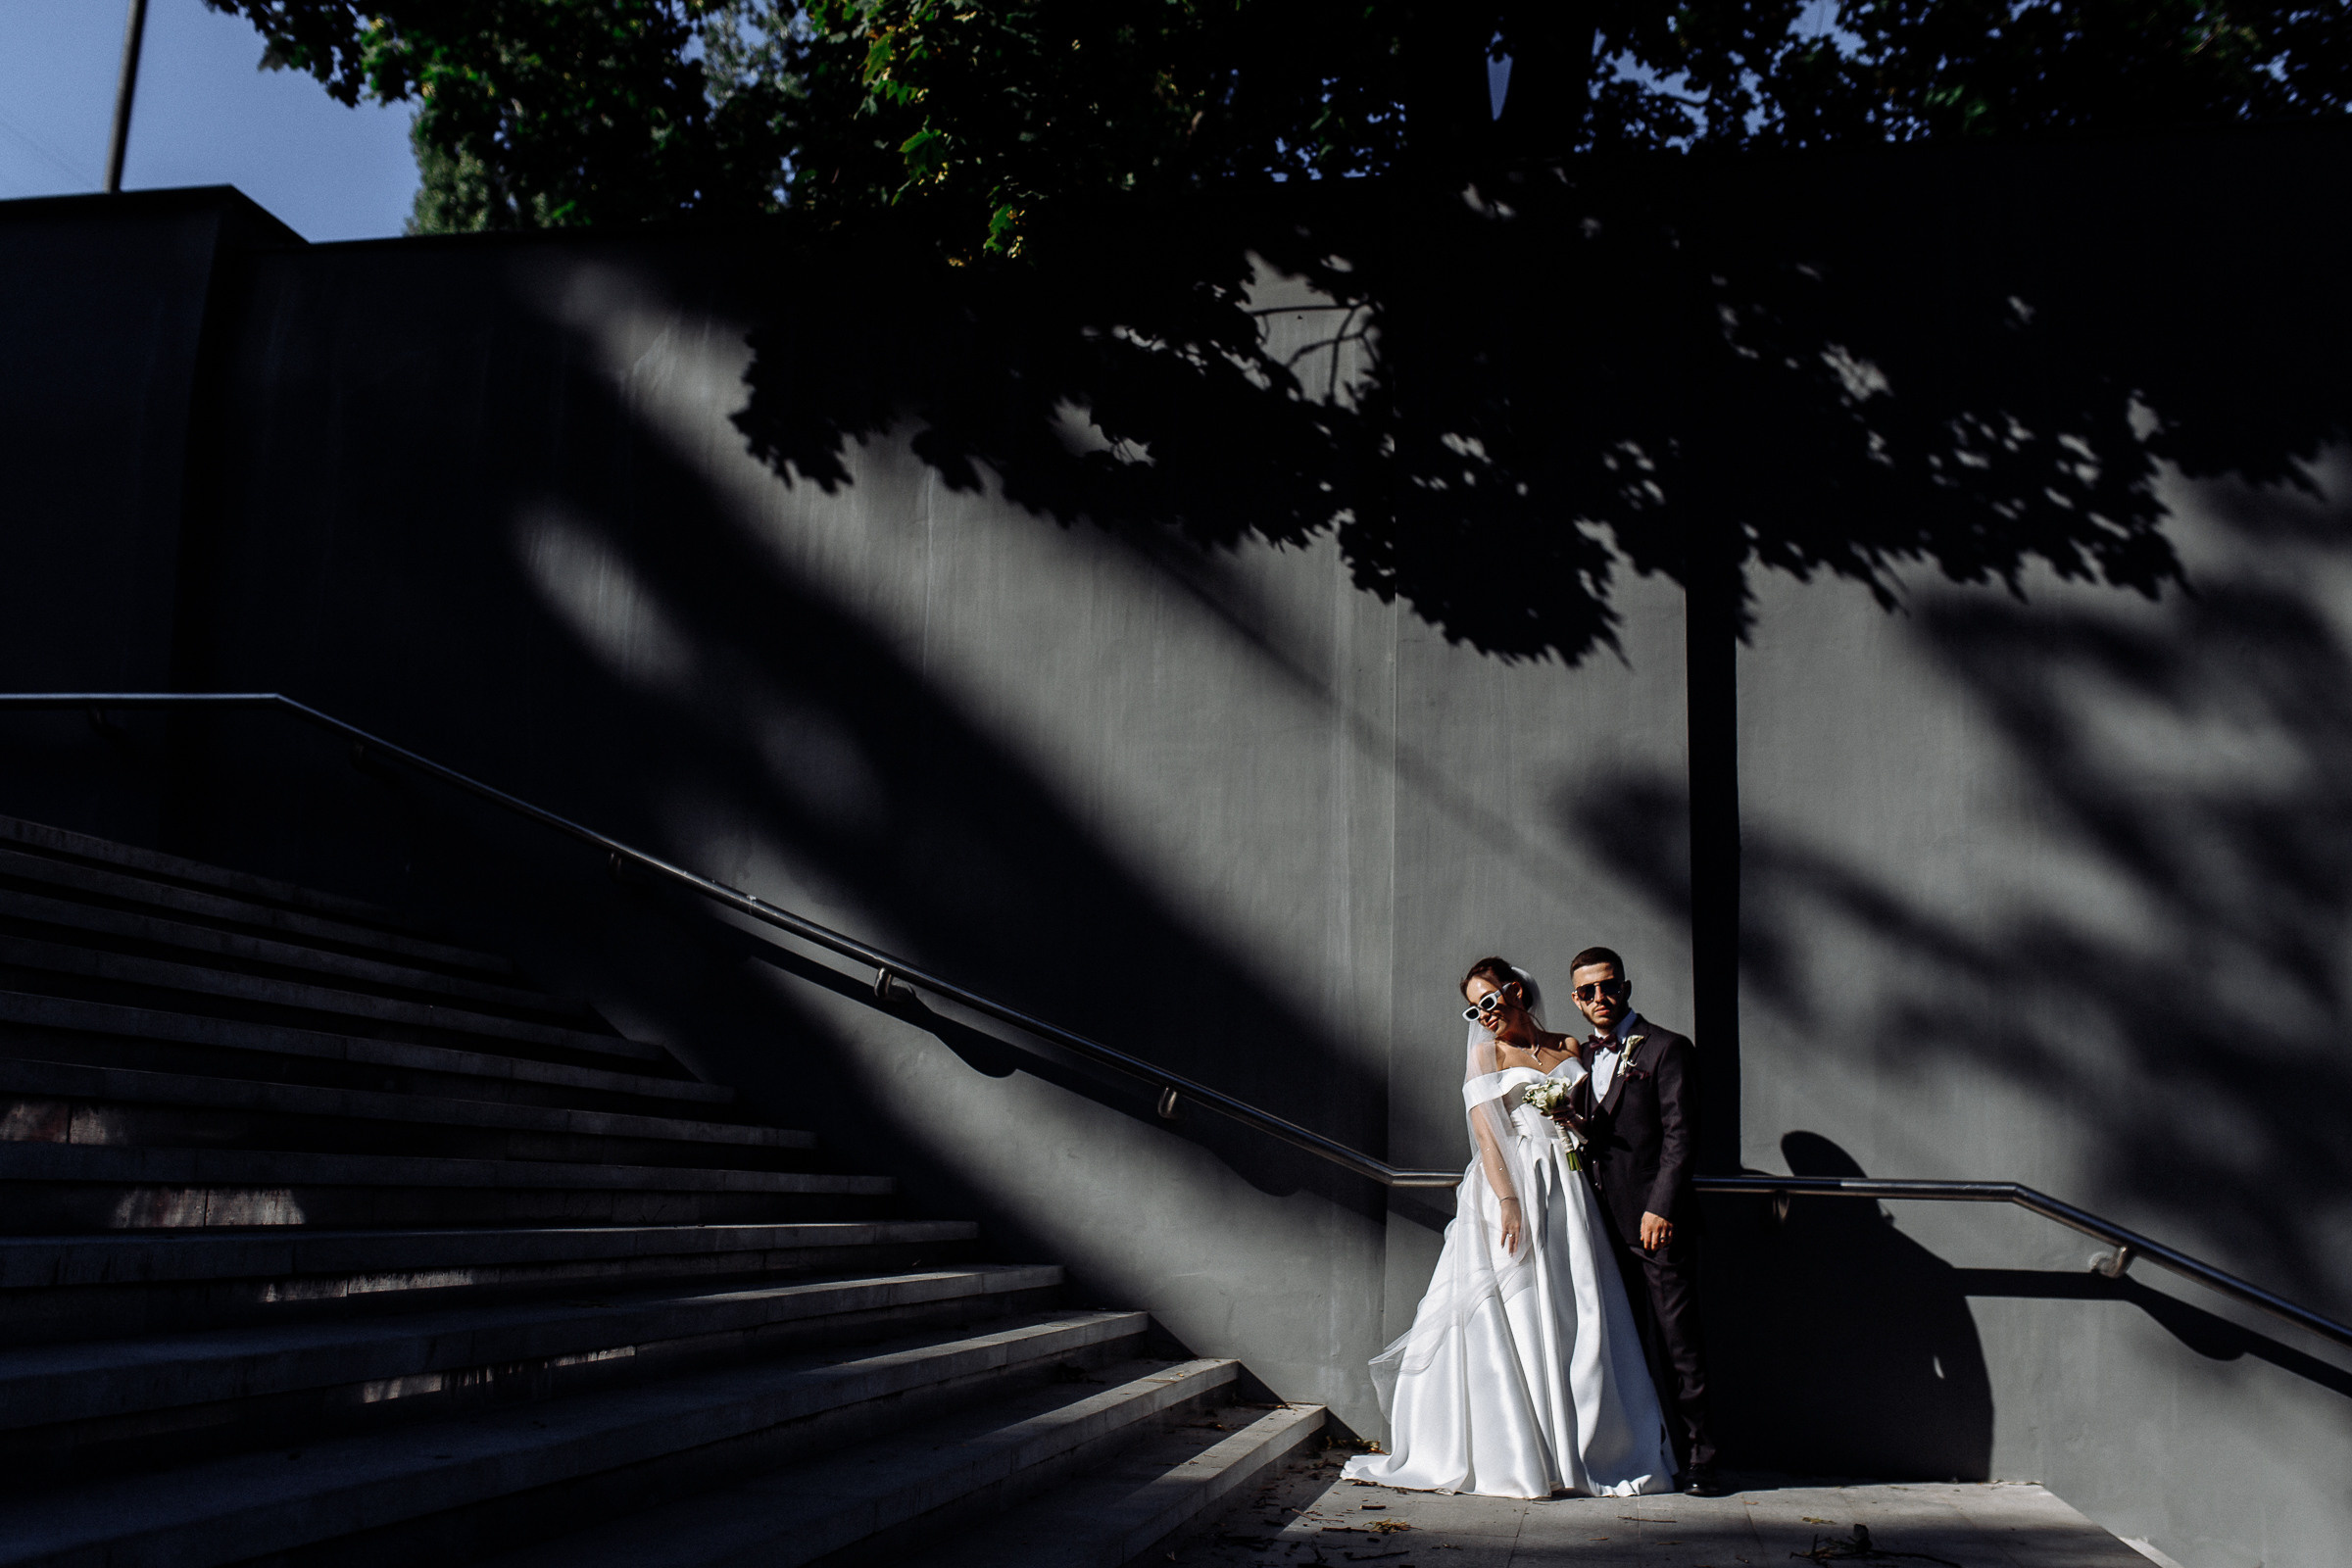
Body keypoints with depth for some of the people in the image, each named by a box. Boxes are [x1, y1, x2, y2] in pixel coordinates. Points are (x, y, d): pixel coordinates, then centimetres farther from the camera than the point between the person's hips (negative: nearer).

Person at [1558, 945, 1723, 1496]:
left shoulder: (1667, 1049, -4)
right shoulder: (1581, 1058, 16)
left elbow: (1681, 1136, -10)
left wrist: (1661, 1208, -17)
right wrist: (1574, 1125, -4)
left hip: (1657, 1222, -6)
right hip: (1606, 1223, 6)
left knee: (1677, 1343, -3)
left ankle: (1697, 1460, 4)